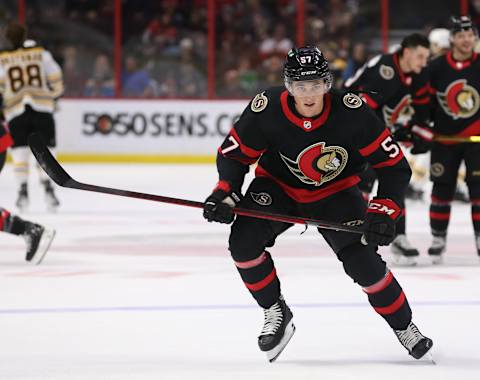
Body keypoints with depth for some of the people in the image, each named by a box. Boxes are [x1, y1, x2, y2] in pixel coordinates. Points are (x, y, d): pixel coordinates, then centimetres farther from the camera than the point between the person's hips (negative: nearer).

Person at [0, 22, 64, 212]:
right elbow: (56, 81, 6)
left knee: (19, 150, 6)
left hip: (15, 109, 0)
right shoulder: (41, 53, 6)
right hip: (42, 106, 0)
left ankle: (23, 191, -2)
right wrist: (54, 95, 24)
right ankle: (47, 188, -6)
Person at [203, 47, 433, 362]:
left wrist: (384, 211, -32)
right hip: (278, 186, 1)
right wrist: (225, 192, -27)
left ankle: (404, 327, 9)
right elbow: (234, 153, -10)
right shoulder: (266, 109, -26)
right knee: (243, 241, -23)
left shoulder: (351, 112, -28)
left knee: (363, 262, -17)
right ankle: (277, 313, -1)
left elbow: (394, 165, -21)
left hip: (334, 192, -1)